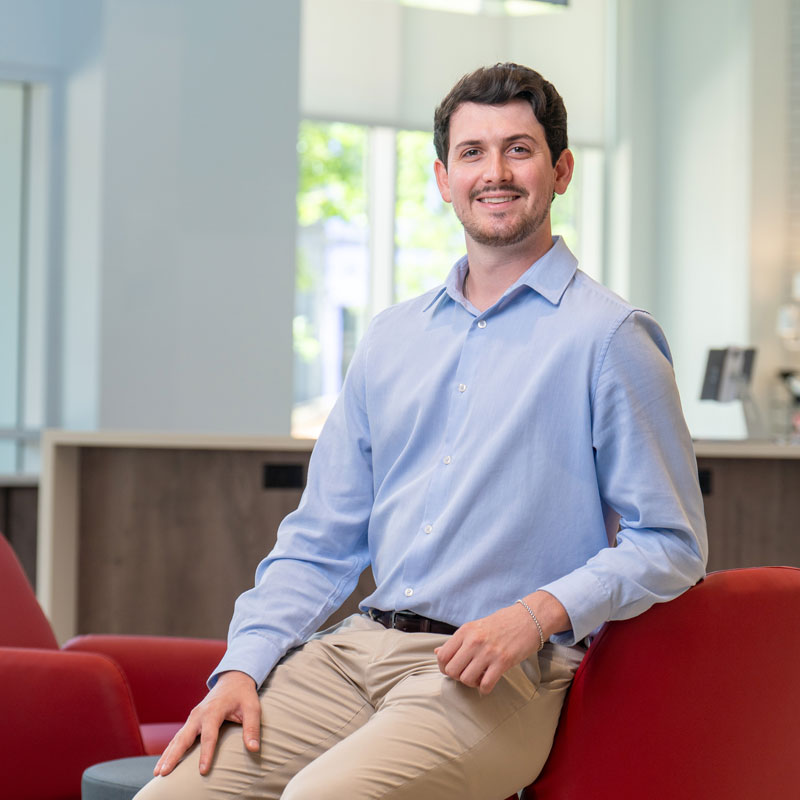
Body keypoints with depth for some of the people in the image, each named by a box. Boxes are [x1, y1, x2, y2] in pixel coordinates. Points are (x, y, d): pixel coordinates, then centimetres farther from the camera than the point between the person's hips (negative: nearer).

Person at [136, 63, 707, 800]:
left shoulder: (608, 337, -1)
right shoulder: (392, 338, 17)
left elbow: (671, 544, -3)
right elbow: (321, 539, 17)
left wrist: (542, 612, -18)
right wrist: (244, 665, 3)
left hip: (500, 679, -5)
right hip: (357, 649, 5)